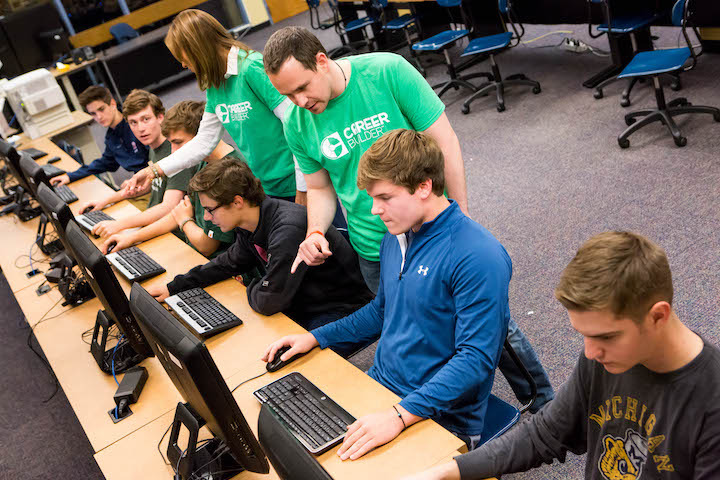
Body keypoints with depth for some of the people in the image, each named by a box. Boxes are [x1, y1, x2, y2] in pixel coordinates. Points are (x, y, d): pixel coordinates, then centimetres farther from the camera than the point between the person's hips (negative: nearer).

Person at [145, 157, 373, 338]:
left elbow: (268, 302, -28)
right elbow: (230, 263, 18)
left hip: (339, 313, -9)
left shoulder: (288, 230, -31)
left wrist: (251, 288, -4)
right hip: (301, 306, 9)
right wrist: (174, 287, 12)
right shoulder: (249, 226, -1)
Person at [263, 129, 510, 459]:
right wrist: (315, 338, 13)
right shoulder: (395, 237, 7)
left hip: (440, 419, -7)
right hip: (379, 384, 7)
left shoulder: (479, 258, -21)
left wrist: (400, 415, -31)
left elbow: (476, 358, -24)